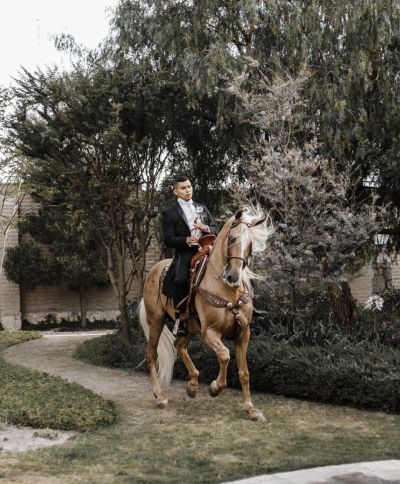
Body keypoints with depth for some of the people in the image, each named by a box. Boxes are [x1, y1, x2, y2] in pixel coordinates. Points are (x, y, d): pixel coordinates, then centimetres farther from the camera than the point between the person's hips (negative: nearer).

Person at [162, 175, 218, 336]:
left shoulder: (202, 208, 21)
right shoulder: (170, 213, 7)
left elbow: (215, 229, 19)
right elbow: (168, 240, -1)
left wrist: (206, 229, -5)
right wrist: (186, 240, -19)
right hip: (185, 254, -4)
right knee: (180, 281, -24)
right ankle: (180, 319, -13)